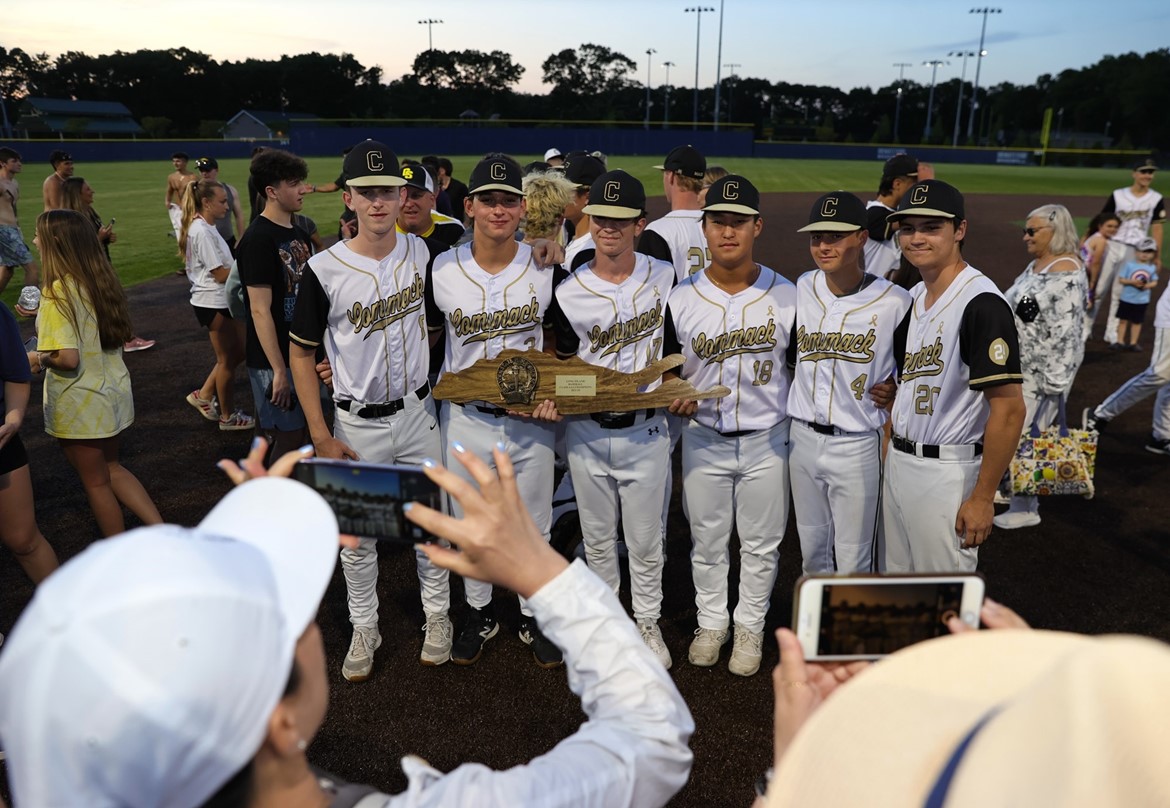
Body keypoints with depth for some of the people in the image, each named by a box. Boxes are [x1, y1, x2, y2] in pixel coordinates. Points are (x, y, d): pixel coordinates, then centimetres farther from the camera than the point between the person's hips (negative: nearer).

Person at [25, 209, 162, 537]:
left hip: (80, 405, -7)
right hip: (114, 392, 7)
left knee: (95, 482, 10)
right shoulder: (101, 281, 2)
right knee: (111, 467, 24)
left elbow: (68, 358, -26)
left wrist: (37, 358, -7)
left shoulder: (58, 292, -21)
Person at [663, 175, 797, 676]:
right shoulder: (680, 298, -5)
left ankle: (750, 629, 33)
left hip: (768, 441, 0)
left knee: (760, 545, 13)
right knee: (707, 541, 15)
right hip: (703, 440, 1)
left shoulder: (786, 296, -6)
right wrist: (674, 396, -14)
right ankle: (711, 623, 36)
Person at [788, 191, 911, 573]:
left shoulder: (895, 301, -12)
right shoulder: (803, 288, 2)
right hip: (802, 438, 5)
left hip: (858, 445, -4)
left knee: (853, 563, 6)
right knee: (811, 549, 20)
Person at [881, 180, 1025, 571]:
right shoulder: (912, 297, 9)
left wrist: (982, 497, -19)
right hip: (898, 463, 8)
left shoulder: (980, 302, -19)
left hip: (947, 473, -8)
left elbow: (1009, 409, -21)